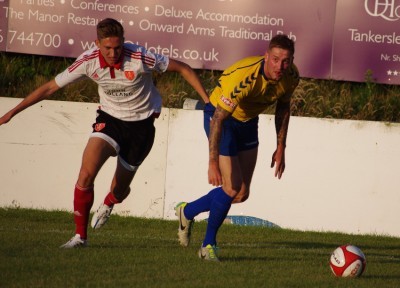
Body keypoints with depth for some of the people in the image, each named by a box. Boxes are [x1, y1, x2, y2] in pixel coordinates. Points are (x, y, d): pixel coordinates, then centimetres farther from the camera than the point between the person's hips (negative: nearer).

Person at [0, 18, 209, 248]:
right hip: (110, 118, 1)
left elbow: (183, 69, -12)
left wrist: (208, 101, -15)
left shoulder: (140, 58, -25)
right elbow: (51, 87, -8)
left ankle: (108, 204, 49)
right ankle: (80, 236, -6)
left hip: (141, 123, -1)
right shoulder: (89, 61, -17)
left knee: (120, 188, 8)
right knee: (87, 173, -22)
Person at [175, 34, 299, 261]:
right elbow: (218, 118, -36)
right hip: (221, 117, -7)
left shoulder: (291, 76, -17)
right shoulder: (244, 77, -37)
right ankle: (209, 244, 6)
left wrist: (281, 148, 4)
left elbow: (283, 107, 5)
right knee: (232, 188, -14)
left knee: (242, 194, 6)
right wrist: (213, 162, -41)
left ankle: (187, 212, 29)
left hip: (248, 122, 7)